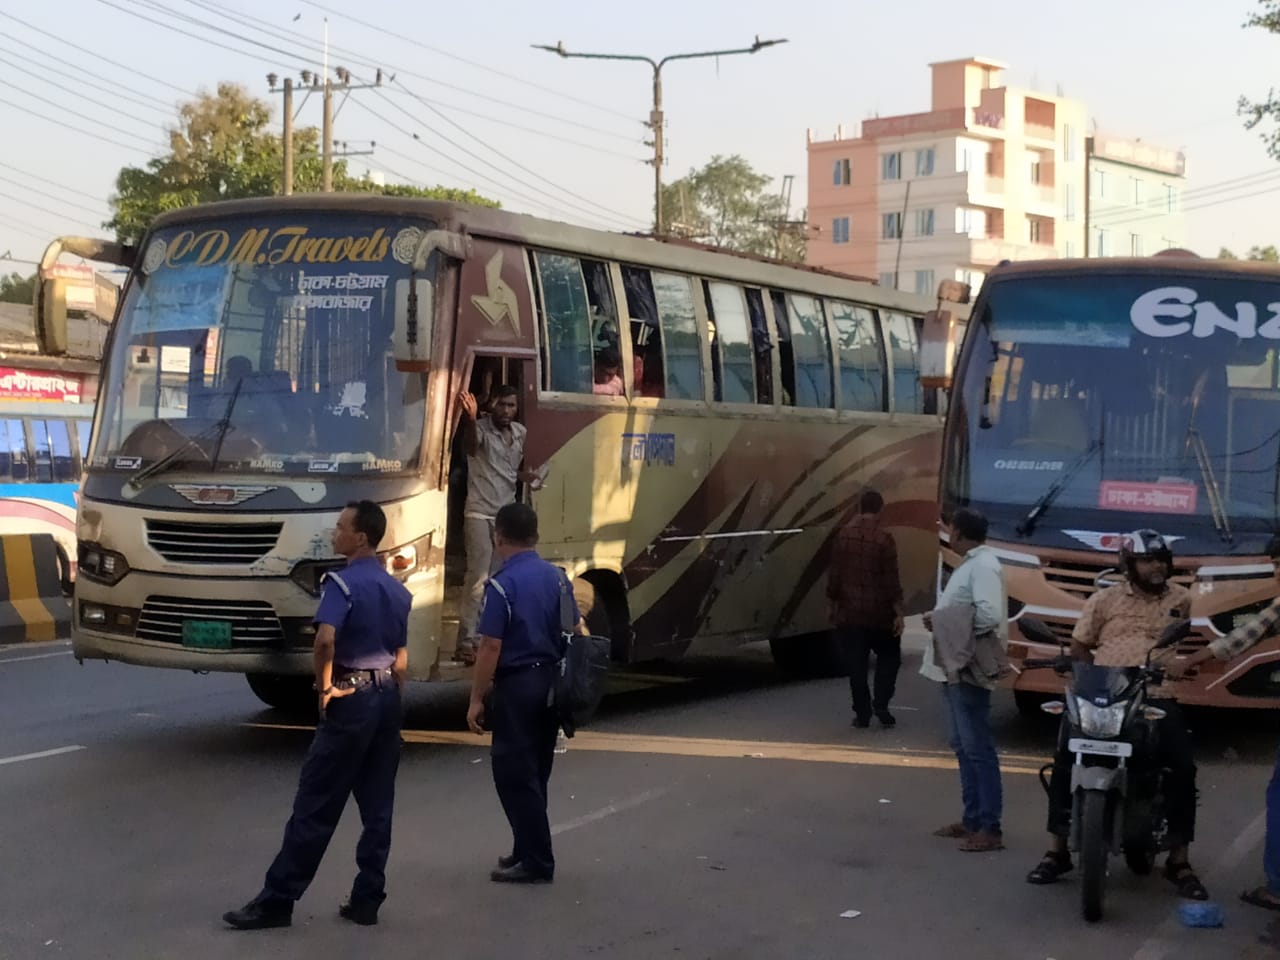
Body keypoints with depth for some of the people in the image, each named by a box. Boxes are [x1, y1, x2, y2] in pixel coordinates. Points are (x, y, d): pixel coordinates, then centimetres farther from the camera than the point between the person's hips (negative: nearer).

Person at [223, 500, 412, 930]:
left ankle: (277, 900, 1)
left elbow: (326, 639, -29)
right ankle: (367, 900, 11)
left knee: (315, 805, -4)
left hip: (352, 700, -8)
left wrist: (325, 685, -16)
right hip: (387, 698, 8)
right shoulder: (396, 589, 12)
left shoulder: (344, 582, -13)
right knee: (377, 807, 8)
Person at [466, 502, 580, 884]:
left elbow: (490, 647, -17)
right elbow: (576, 632, 12)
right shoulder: (557, 577, 6)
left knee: (515, 776, 0)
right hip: (552, 682, 8)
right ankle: (527, 850, 26)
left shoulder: (502, 584, -15)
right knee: (534, 774, 18)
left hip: (517, 685, -8)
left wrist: (476, 699, -10)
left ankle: (536, 862, 1)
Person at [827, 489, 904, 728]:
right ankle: (880, 704, 3)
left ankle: (862, 714, 8)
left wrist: (833, 604, 14)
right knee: (889, 657, 15)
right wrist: (899, 613, -7)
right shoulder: (884, 538, -11)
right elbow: (891, 579, -12)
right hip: (879, 612, -3)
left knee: (856, 664, 8)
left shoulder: (844, 535, 0)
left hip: (849, 611, 3)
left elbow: (834, 574, 3)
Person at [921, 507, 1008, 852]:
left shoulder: (983, 566, -16)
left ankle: (990, 828, -7)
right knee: (963, 746, 16)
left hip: (969, 670, -11)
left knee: (978, 749, -9)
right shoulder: (970, 564, 16)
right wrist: (938, 617, 0)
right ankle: (972, 818, 24)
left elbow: (989, 616, -27)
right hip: (955, 668, 11)